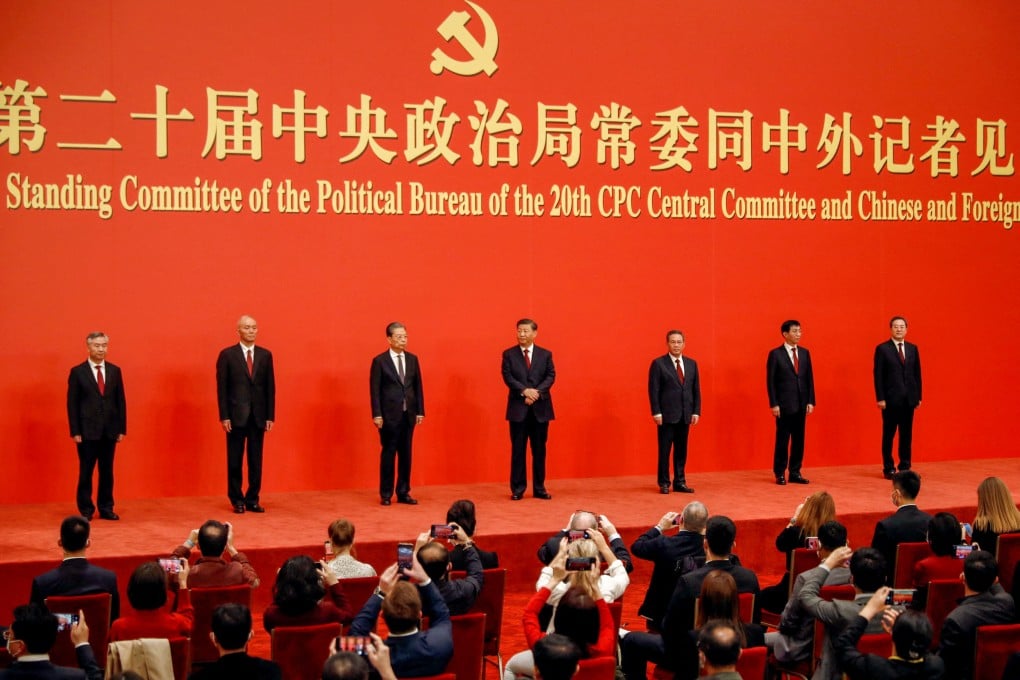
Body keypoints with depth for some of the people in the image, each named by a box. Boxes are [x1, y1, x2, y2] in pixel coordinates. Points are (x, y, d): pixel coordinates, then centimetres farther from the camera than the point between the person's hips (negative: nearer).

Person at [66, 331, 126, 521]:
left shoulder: (115, 371, 8)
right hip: (87, 431, -3)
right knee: (86, 472, 2)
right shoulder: (77, 372, -2)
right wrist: (75, 431, -9)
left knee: (107, 471, 7)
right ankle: (86, 510, 10)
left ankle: (106, 508, 15)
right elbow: (72, 403, -3)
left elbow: (121, 401, 9)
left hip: (109, 431, 3)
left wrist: (122, 428, 4)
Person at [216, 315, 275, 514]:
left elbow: (270, 387, 8)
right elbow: (222, 387, -2)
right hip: (236, 415, -2)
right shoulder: (227, 355, 0)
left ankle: (253, 499, 13)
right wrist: (224, 416, -8)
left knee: (256, 460, 4)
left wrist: (270, 416, 3)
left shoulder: (265, 355, 8)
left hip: (258, 416, 2)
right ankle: (237, 499, 12)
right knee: (235, 460, 3)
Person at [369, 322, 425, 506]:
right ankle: (386, 494, 9)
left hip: (408, 414, 4)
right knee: (388, 453, 1)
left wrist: (420, 411, 4)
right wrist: (377, 414, -12)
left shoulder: (412, 359, 9)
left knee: (406, 454, 7)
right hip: (389, 415, -4)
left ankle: (403, 493, 14)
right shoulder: (380, 361, -4)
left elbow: (418, 386, 9)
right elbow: (375, 389, -6)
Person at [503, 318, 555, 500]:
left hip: (541, 408, 1)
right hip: (518, 408, -1)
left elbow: (551, 376, 0)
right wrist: (525, 391, -19)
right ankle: (518, 489, 6)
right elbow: (508, 377, -5)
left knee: (539, 449, 5)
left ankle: (539, 488, 12)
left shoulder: (545, 354, 9)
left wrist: (537, 392, -16)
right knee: (518, 449, 1)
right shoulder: (509, 354, 5)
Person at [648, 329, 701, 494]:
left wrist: (696, 411, 3)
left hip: (685, 415, 4)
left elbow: (696, 389, 11)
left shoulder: (692, 364, 10)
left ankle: (680, 482, 15)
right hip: (666, 415, -4)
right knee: (664, 450, 1)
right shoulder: (658, 364, -3)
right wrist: (656, 413, -13)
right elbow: (653, 390, -7)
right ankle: (664, 483, 8)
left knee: (681, 450, 8)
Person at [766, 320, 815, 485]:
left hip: (801, 404, 4)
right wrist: (774, 404, -11)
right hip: (784, 404, -4)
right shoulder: (775, 354, -4)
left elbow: (809, 378, 10)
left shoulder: (804, 353, 10)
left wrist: (811, 401, 3)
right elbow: (770, 381, -5)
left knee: (799, 439, 6)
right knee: (782, 440, 1)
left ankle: (795, 473, 13)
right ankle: (780, 474, 9)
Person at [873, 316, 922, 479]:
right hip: (891, 398, -4)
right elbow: (878, 375, -5)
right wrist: (880, 398, -12)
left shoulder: (912, 348, 10)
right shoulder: (882, 349, -2)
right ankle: (889, 468, 8)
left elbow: (917, 373, 11)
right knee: (888, 434, 2)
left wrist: (918, 396, 6)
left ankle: (905, 467, 14)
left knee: (907, 434, 7)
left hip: (909, 399, 4)